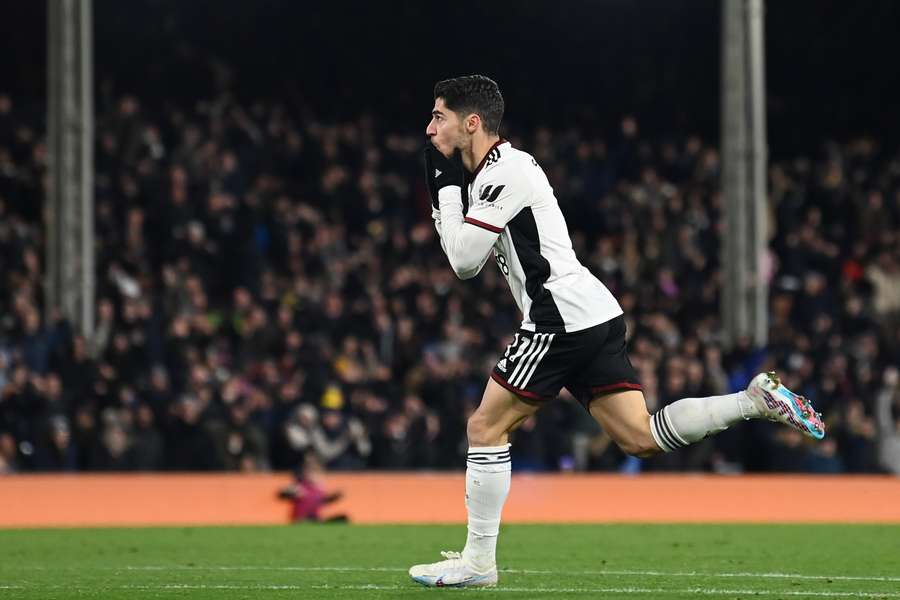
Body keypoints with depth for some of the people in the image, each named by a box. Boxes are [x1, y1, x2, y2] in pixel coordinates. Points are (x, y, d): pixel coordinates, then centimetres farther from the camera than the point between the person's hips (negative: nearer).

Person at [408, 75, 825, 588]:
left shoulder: (504, 171, -10)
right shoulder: (496, 172, 21)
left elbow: (464, 259, -11)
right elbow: (469, 262, 27)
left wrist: (447, 188, -3)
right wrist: (443, 194, 19)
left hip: (564, 316, -10)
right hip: (592, 316, 10)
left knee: (486, 427, -3)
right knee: (642, 438, 4)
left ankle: (478, 561, -1)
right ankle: (757, 400, 0)